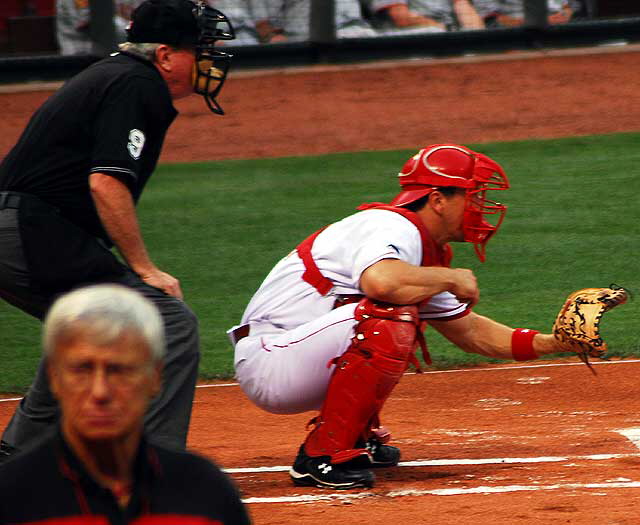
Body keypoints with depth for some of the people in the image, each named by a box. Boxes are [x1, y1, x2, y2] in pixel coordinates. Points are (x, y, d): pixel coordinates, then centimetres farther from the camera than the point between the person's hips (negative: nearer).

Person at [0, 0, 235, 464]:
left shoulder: (109, 75, 22)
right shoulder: (136, 86, -9)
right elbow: (106, 183, -20)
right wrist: (145, 270, -14)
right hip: (41, 237, -11)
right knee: (172, 324, -11)